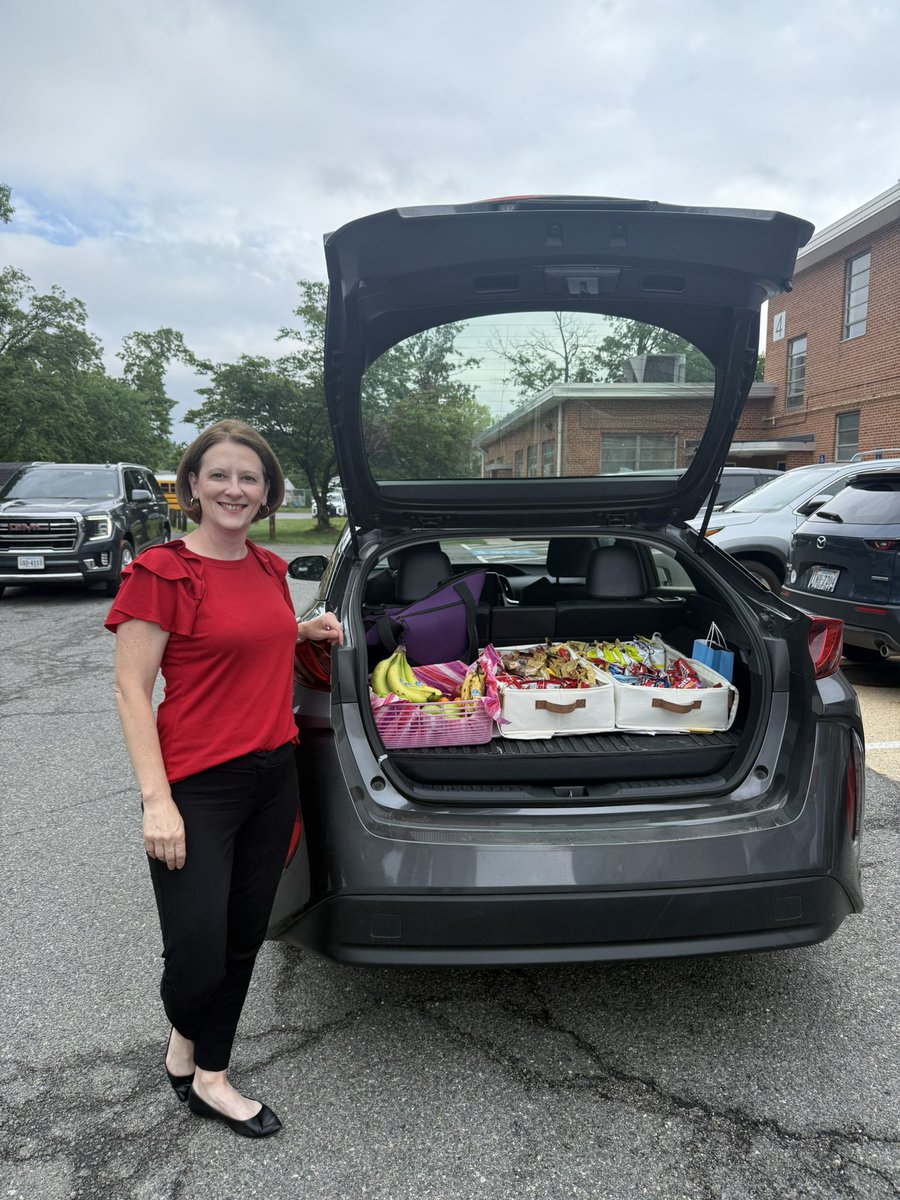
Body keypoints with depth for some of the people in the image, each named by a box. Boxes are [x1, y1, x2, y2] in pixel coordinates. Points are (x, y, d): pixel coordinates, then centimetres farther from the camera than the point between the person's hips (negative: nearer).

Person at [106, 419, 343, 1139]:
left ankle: (210, 1079, 39)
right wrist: (156, 799, -18)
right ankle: (183, 1035, 35)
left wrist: (304, 632, 7)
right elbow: (132, 690, -13)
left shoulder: (269, 568, 8)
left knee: (244, 940, 17)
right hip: (197, 787, -6)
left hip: (274, 776, 7)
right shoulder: (161, 573, -12)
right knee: (198, 956, -1)